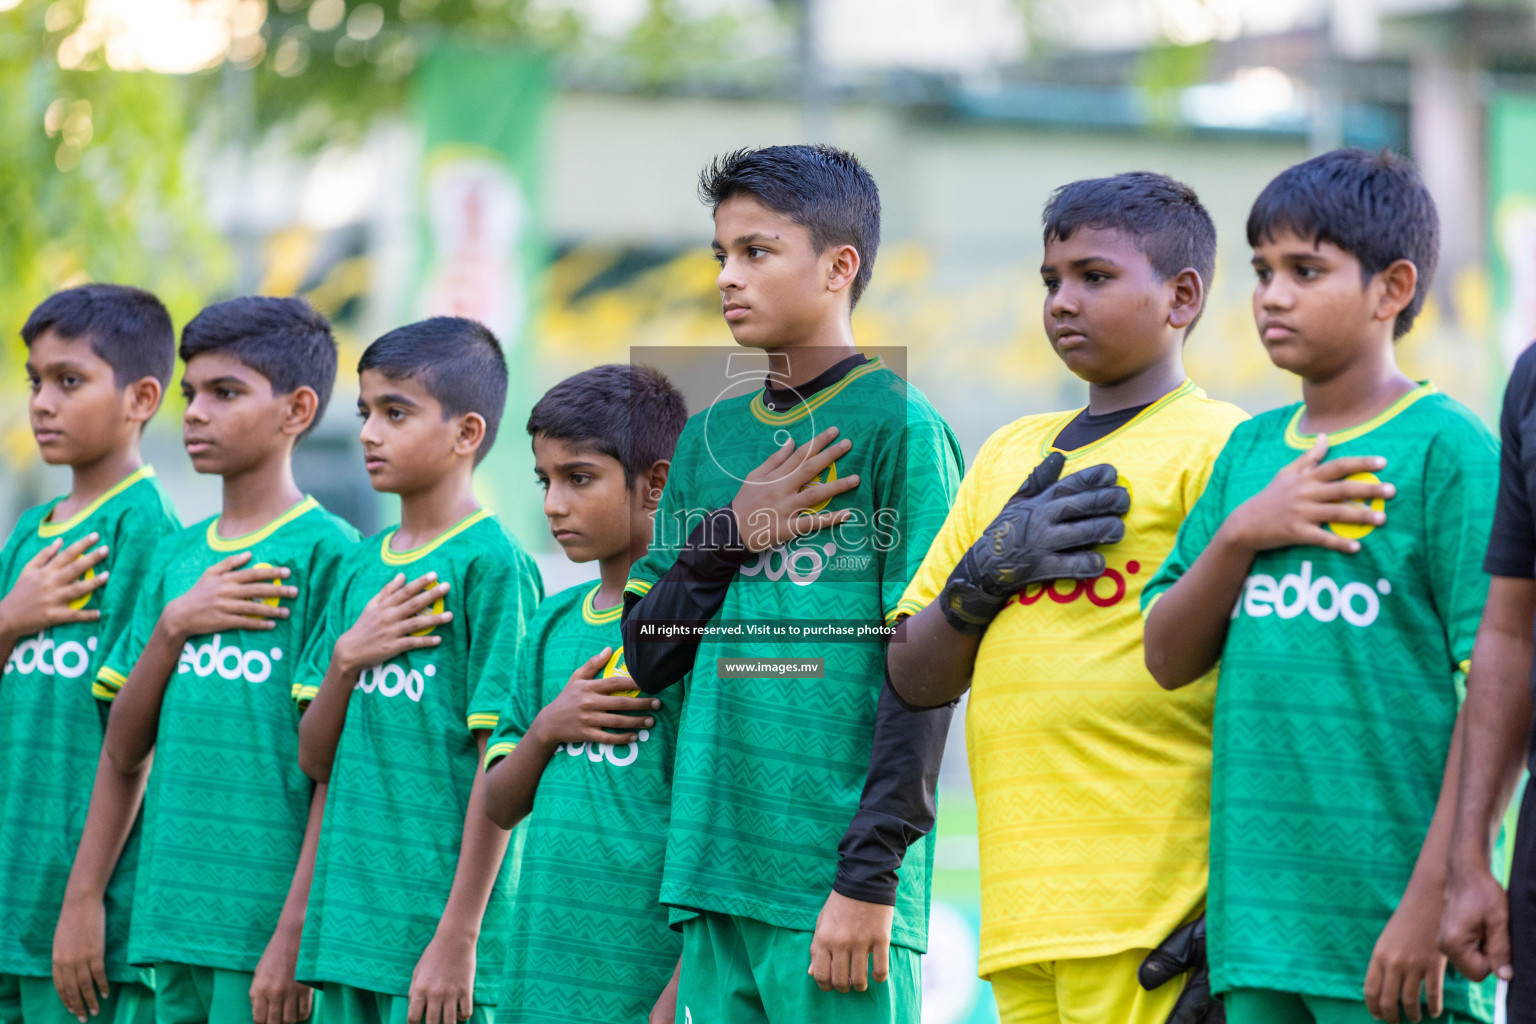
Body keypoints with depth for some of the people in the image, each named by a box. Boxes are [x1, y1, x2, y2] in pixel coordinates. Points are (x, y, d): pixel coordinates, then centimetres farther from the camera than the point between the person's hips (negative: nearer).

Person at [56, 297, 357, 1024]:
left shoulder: (325, 553, -6)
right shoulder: (176, 560, 15)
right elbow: (125, 750, 14)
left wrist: (295, 936, -16)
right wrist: (173, 626, -2)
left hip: (264, 930, -6)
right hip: (173, 923, 6)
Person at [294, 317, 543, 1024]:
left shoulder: (493, 563, -8)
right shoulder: (362, 567, 13)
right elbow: (316, 758, 14)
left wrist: (459, 937, -16)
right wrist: (346, 659, -5)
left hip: (438, 927, -7)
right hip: (350, 925, 7)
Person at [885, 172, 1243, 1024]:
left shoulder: (1215, 446, 0)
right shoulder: (1008, 455, 21)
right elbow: (913, 679, 20)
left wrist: (1227, 919, -15)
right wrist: (992, 569, 0)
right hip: (1021, 912, 6)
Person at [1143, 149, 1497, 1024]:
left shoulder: (1449, 448, -6)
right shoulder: (1251, 451, 14)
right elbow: (1170, 658, 13)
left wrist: (1434, 900, -16)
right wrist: (1241, 534, -5)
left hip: (1385, 923, -6)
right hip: (1260, 916, 6)